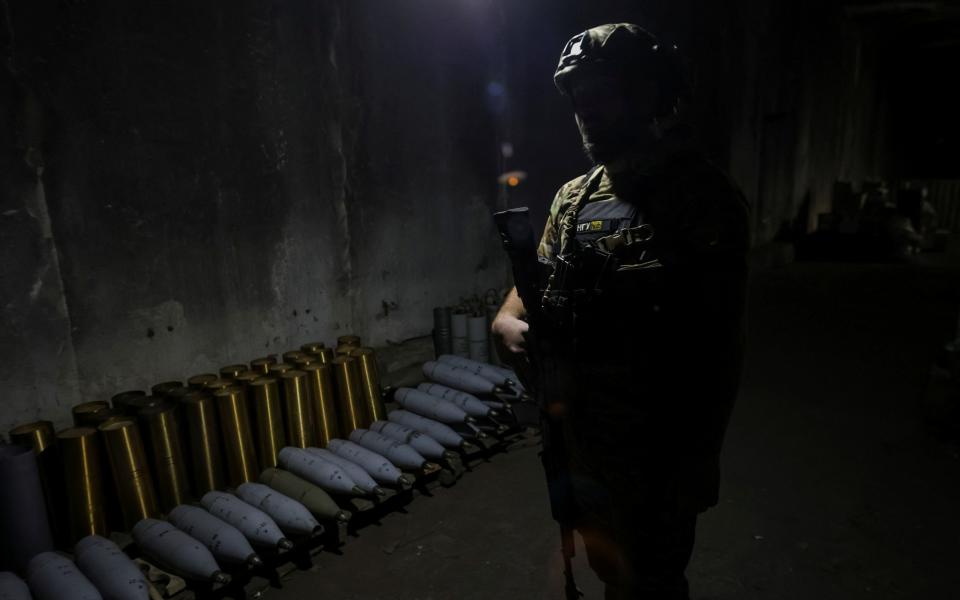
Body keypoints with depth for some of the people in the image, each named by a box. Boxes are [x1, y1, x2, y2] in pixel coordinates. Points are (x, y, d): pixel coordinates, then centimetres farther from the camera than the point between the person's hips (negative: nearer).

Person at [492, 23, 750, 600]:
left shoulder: (705, 197, -14)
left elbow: (720, 344, -15)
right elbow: (537, 284, 8)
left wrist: (698, 463, -14)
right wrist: (507, 321, -16)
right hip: (579, 436, 6)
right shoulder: (573, 198, 5)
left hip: (660, 446, -6)